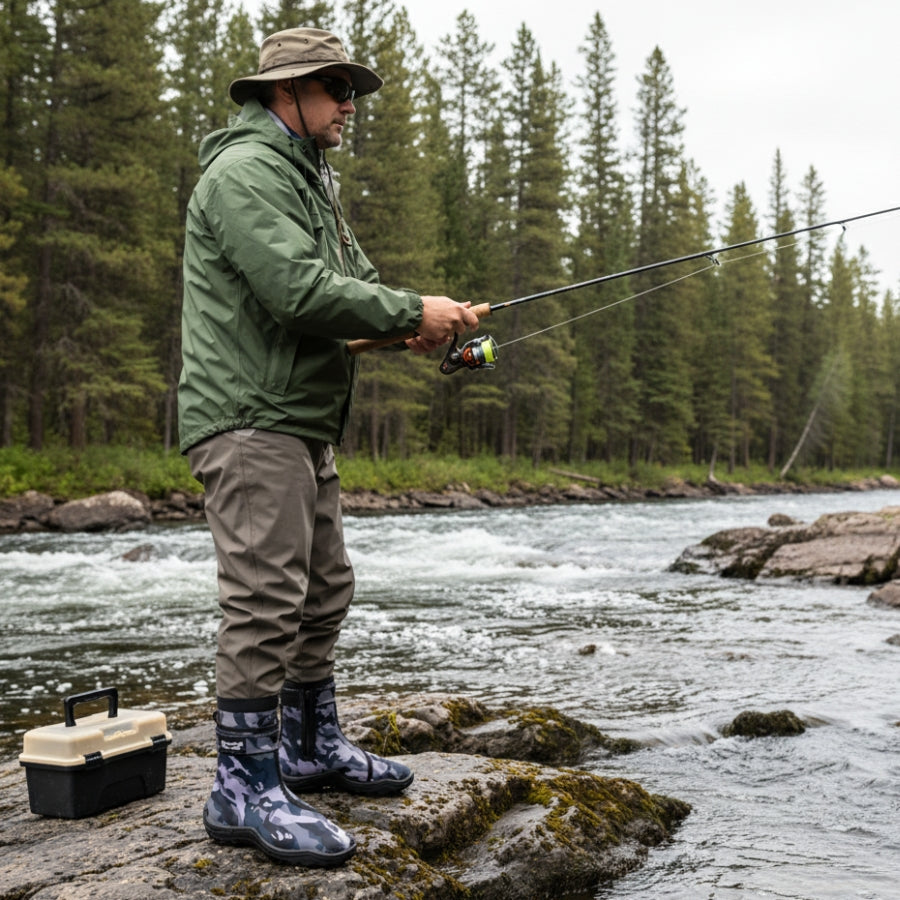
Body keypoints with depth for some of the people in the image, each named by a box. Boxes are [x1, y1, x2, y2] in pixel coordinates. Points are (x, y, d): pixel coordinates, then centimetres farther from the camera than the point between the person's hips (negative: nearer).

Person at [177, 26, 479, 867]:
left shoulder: (309, 181, 23)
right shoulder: (246, 171, -11)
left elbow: (351, 277, 19)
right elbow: (298, 291, -23)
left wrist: (410, 319, -1)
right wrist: (411, 311, -15)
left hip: (303, 424, 11)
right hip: (249, 419, -11)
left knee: (324, 587, 15)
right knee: (267, 596, -12)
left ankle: (311, 745, 29)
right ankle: (245, 787, -6)